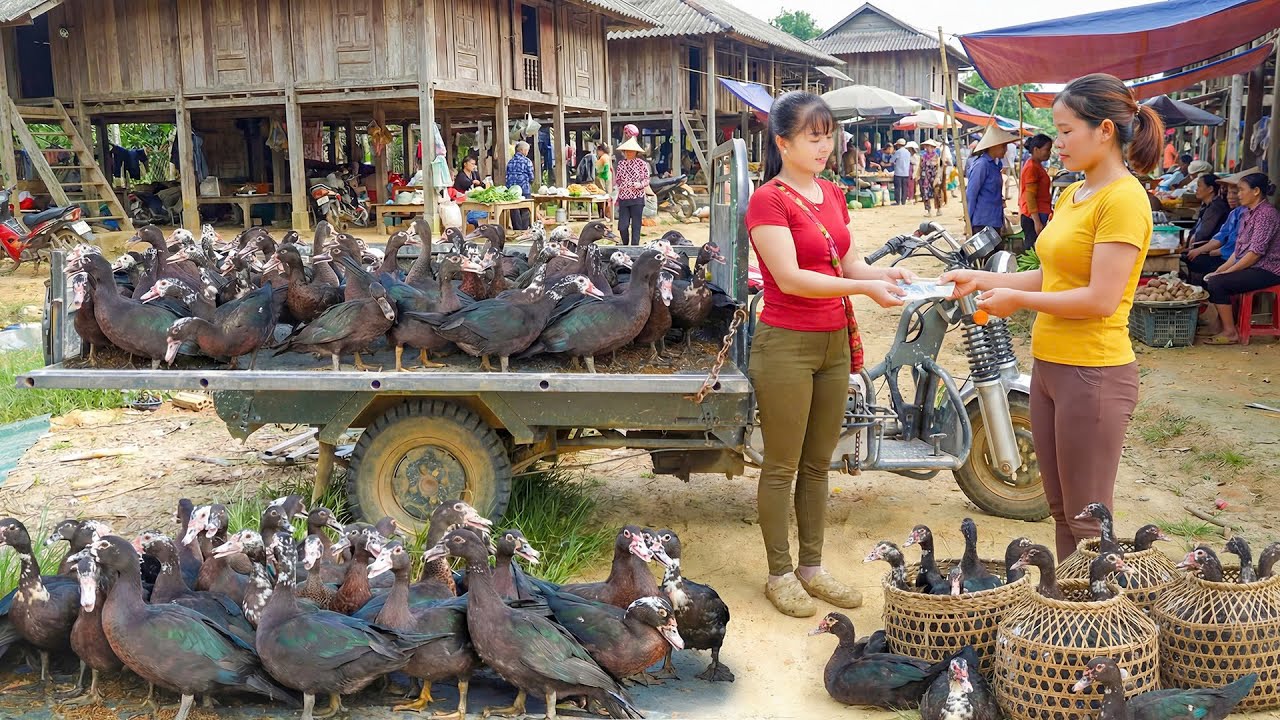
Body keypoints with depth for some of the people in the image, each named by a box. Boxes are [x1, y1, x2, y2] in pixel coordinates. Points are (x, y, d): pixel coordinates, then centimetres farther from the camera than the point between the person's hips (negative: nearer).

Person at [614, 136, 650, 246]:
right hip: (623, 199, 3)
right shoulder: (621, 164, 9)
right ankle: (625, 245, 23)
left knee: (636, 226, 0)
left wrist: (640, 185, -19)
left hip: (637, 199, -3)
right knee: (622, 226, -1)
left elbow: (647, 180, 1)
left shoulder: (642, 163, -1)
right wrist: (616, 197, 13)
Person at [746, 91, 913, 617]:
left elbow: (850, 264, 12)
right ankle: (780, 574, 16)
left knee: (818, 463, 14)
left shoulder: (832, 195, 13)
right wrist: (864, 288, -24)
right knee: (782, 466, 3)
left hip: (835, 341, 7)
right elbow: (790, 277, -19)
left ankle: (811, 567, 26)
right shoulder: (768, 199, -10)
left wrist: (887, 273, -8)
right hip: (786, 343, -7)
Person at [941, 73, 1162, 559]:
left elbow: (1101, 299, -21)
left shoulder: (1123, 199, -15)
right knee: (1061, 511, 18)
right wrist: (981, 279, 8)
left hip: (1093, 373, -9)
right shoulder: (1072, 195, 13)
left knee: (1087, 522, 2)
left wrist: (1018, 299, -12)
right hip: (1049, 367, 9)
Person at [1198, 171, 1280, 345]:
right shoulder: (1249, 213, 15)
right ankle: (1216, 325, 4)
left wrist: (1227, 272, -18)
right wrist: (1220, 270, 4)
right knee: (1209, 278, -1)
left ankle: (1230, 332, -13)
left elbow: (1256, 252, -21)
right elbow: (1239, 250, 14)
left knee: (1217, 283, -22)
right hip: (1250, 267, 9)